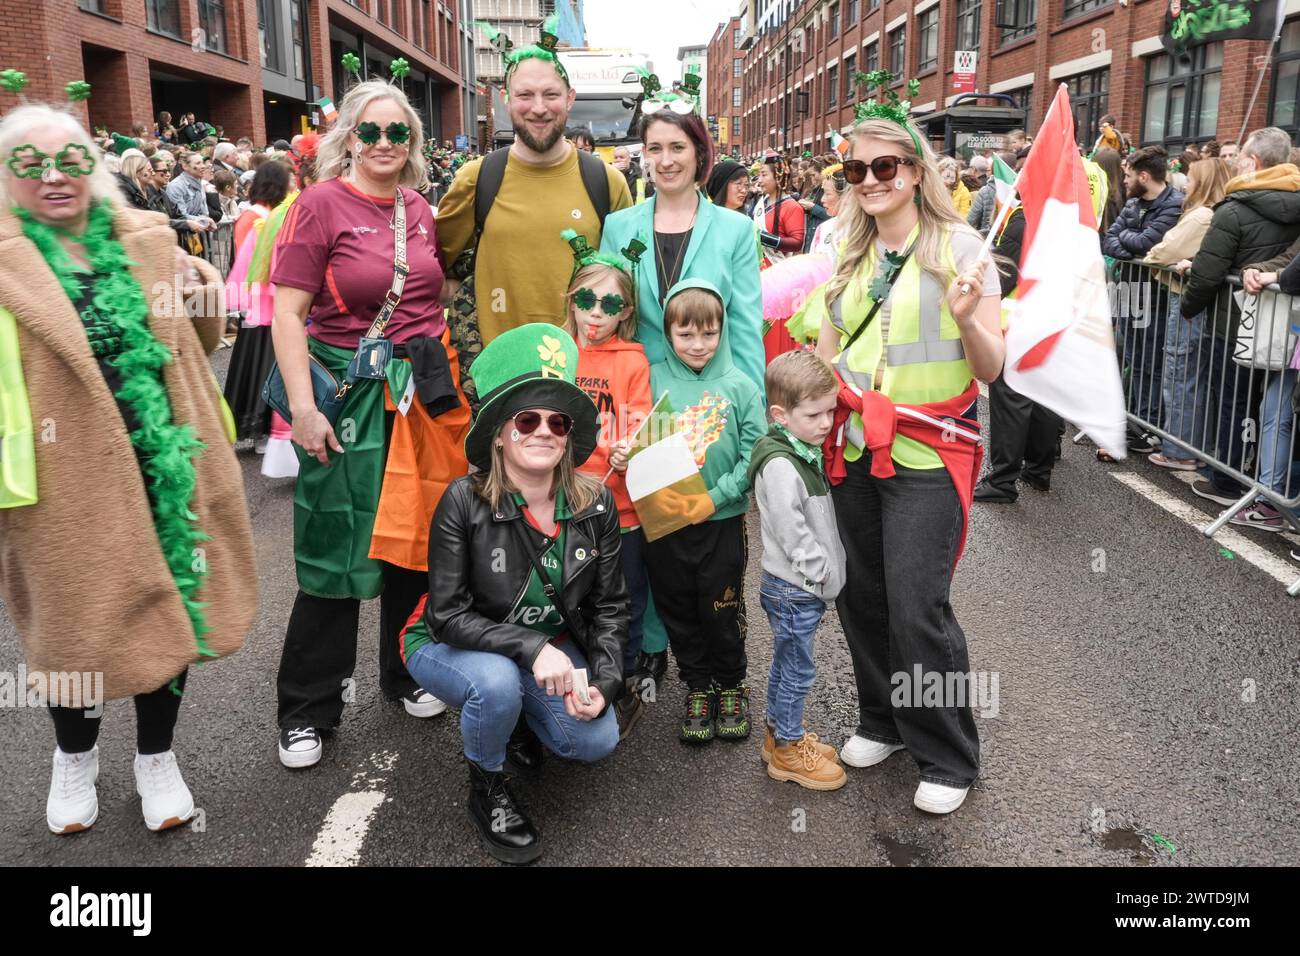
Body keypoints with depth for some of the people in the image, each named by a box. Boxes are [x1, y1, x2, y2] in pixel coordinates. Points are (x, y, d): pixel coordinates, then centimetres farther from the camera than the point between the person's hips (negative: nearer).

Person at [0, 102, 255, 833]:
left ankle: (157, 755, 33)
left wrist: (203, 301, -2)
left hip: (160, 463, 3)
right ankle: (76, 755, 39)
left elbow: (195, 346, 16)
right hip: (69, 477, -2)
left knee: (171, 602, 11)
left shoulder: (146, 243, 6)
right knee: (80, 617, 12)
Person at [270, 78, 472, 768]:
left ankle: (406, 675, 32)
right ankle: (306, 709, 16)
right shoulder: (321, 204, -7)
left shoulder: (420, 210, 9)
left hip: (424, 393, 5)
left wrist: (445, 374, 14)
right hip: (350, 394, -5)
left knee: (415, 536, 13)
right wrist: (302, 408, -17)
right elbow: (287, 312, -11)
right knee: (336, 552, 0)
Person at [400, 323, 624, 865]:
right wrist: (531, 648, -34)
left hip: (550, 647, 4)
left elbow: (608, 607, -4)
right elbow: (449, 615, -24)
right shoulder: (465, 502, -25)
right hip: (450, 646, -3)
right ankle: (486, 791, -3)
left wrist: (604, 683, -17)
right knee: (497, 682, -36)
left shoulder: (596, 505, -14)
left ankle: (516, 718, 19)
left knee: (597, 741, -15)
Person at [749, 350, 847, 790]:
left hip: (801, 587, 10)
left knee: (786, 664, 21)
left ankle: (779, 733, 36)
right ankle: (788, 749, 20)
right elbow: (793, 535, -25)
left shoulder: (804, 452, 7)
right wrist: (824, 573, -17)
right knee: (797, 670, 4)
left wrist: (829, 572, 13)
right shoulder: (780, 466, -25)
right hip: (793, 588, -10)